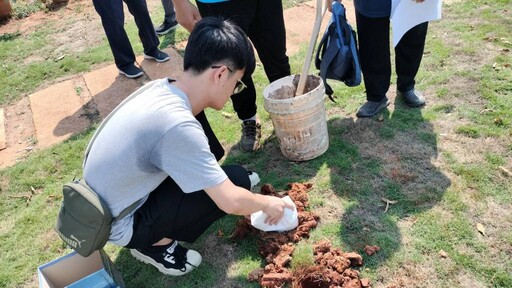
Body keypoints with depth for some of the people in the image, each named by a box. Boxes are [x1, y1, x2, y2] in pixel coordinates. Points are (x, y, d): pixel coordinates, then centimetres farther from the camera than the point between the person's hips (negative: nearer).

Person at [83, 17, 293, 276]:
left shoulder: (161, 87, -7)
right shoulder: (177, 125, -31)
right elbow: (231, 202, -25)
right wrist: (267, 203, -5)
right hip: (120, 226, -8)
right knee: (237, 179, -13)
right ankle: (155, 243, 2)